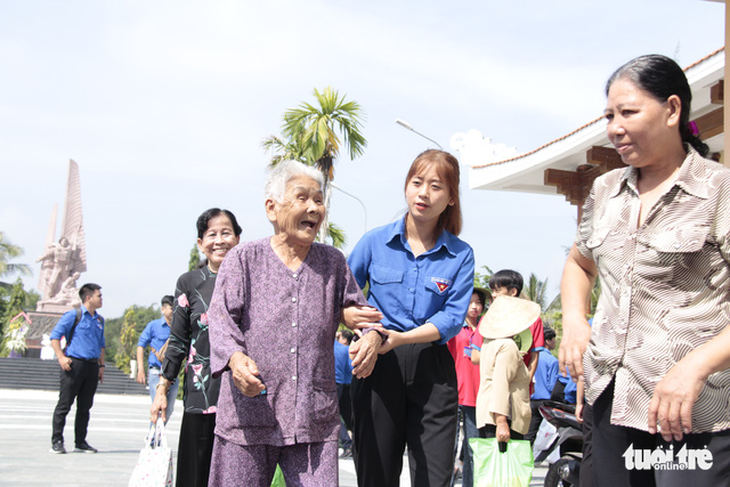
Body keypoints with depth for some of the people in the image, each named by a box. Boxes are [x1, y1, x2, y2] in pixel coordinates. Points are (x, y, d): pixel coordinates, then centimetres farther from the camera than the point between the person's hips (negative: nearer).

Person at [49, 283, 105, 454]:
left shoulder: (99, 320, 17)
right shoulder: (73, 315, -3)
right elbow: (55, 335, -6)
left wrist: (101, 365, 17)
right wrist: (61, 357, -15)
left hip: (92, 366, 6)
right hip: (74, 364, -6)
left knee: (85, 406, 9)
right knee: (64, 404, -3)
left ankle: (80, 442, 15)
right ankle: (57, 441, 3)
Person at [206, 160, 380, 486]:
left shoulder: (333, 262, 15)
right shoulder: (244, 258, 5)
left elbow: (358, 310, 21)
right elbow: (221, 317, -4)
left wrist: (371, 334, -4)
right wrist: (235, 357, -25)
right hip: (248, 413, -2)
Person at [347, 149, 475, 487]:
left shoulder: (461, 255, 2)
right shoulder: (375, 241, 4)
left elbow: (452, 318, -6)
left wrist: (400, 337, -21)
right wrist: (368, 334, -10)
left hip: (432, 370, 0)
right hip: (378, 368, 0)